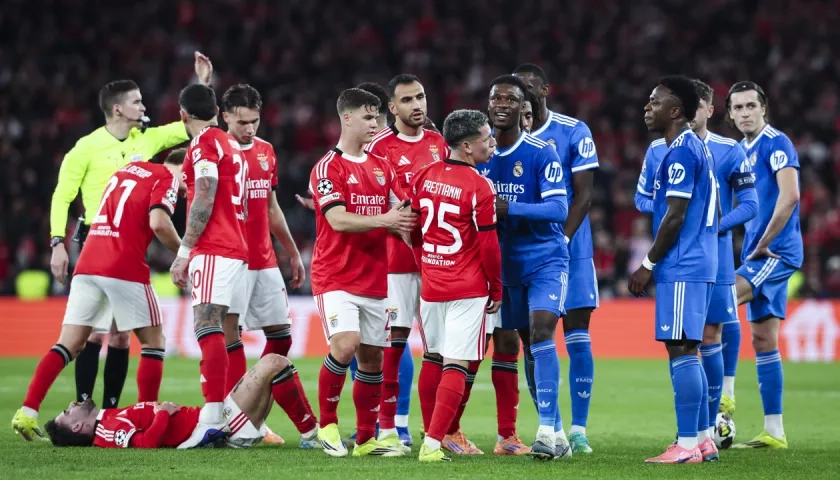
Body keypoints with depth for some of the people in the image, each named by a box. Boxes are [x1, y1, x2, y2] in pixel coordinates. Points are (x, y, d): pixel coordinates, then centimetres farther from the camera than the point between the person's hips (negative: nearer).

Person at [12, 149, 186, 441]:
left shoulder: (127, 169, 24)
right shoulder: (167, 179, 0)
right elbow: (158, 222, -14)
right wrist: (183, 253, -2)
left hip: (87, 263, 6)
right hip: (125, 269, -6)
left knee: (69, 344, 6)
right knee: (153, 341, 9)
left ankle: (27, 412, -4)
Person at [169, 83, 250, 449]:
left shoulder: (205, 143, -5)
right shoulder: (231, 145, 22)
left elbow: (204, 201, -13)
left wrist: (184, 251, -13)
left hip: (213, 250, -9)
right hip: (236, 249, 9)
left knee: (206, 325, -18)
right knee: (213, 329, 9)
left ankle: (212, 417, -29)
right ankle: (220, 413, 6)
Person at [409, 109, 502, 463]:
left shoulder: (423, 177, 3)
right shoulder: (479, 187, -14)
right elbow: (488, 245, -11)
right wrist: (497, 288, 2)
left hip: (431, 284, 6)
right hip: (468, 290, -6)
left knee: (433, 359, 18)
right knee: (456, 366, -4)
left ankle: (431, 437, 23)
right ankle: (433, 444, -11)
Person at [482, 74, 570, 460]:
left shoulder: (541, 154, -12)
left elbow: (559, 209, -20)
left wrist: (509, 208, -32)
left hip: (545, 259, -5)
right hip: (503, 264, 5)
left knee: (540, 330, -21)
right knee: (505, 346, 7)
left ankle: (550, 431, -23)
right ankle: (507, 435, 18)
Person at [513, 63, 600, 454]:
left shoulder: (573, 132, -3)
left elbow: (583, 195, -7)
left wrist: (560, 241, -16)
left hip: (570, 249, -3)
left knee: (577, 337, -3)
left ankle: (579, 429, 1)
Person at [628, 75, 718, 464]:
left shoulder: (680, 153, -13)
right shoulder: (697, 148, 17)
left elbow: (675, 216, -18)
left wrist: (649, 265, -12)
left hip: (682, 268, -10)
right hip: (699, 264, 10)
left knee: (680, 348, -10)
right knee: (686, 350, 13)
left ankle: (687, 445, -11)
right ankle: (697, 438, 15)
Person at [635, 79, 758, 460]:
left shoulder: (729, 151, 0)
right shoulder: (658, 150, 6)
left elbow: (749, 204, 0)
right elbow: (642, 198, 13)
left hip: (715, 260, -1)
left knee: (710, 339, 2)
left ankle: (706, 430, 11)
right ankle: (702, 433, -2)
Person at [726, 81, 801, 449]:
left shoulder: (775, 143, -11)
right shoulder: (742, 150, 16)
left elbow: (789, 196, -22)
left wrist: (763, 246, -18)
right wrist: (753, 250, 12)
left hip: (777, 251, -9)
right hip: (759, 255, 9)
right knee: (763, 341, 8)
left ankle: (724, 393, -19)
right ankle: (774, 432, 10)